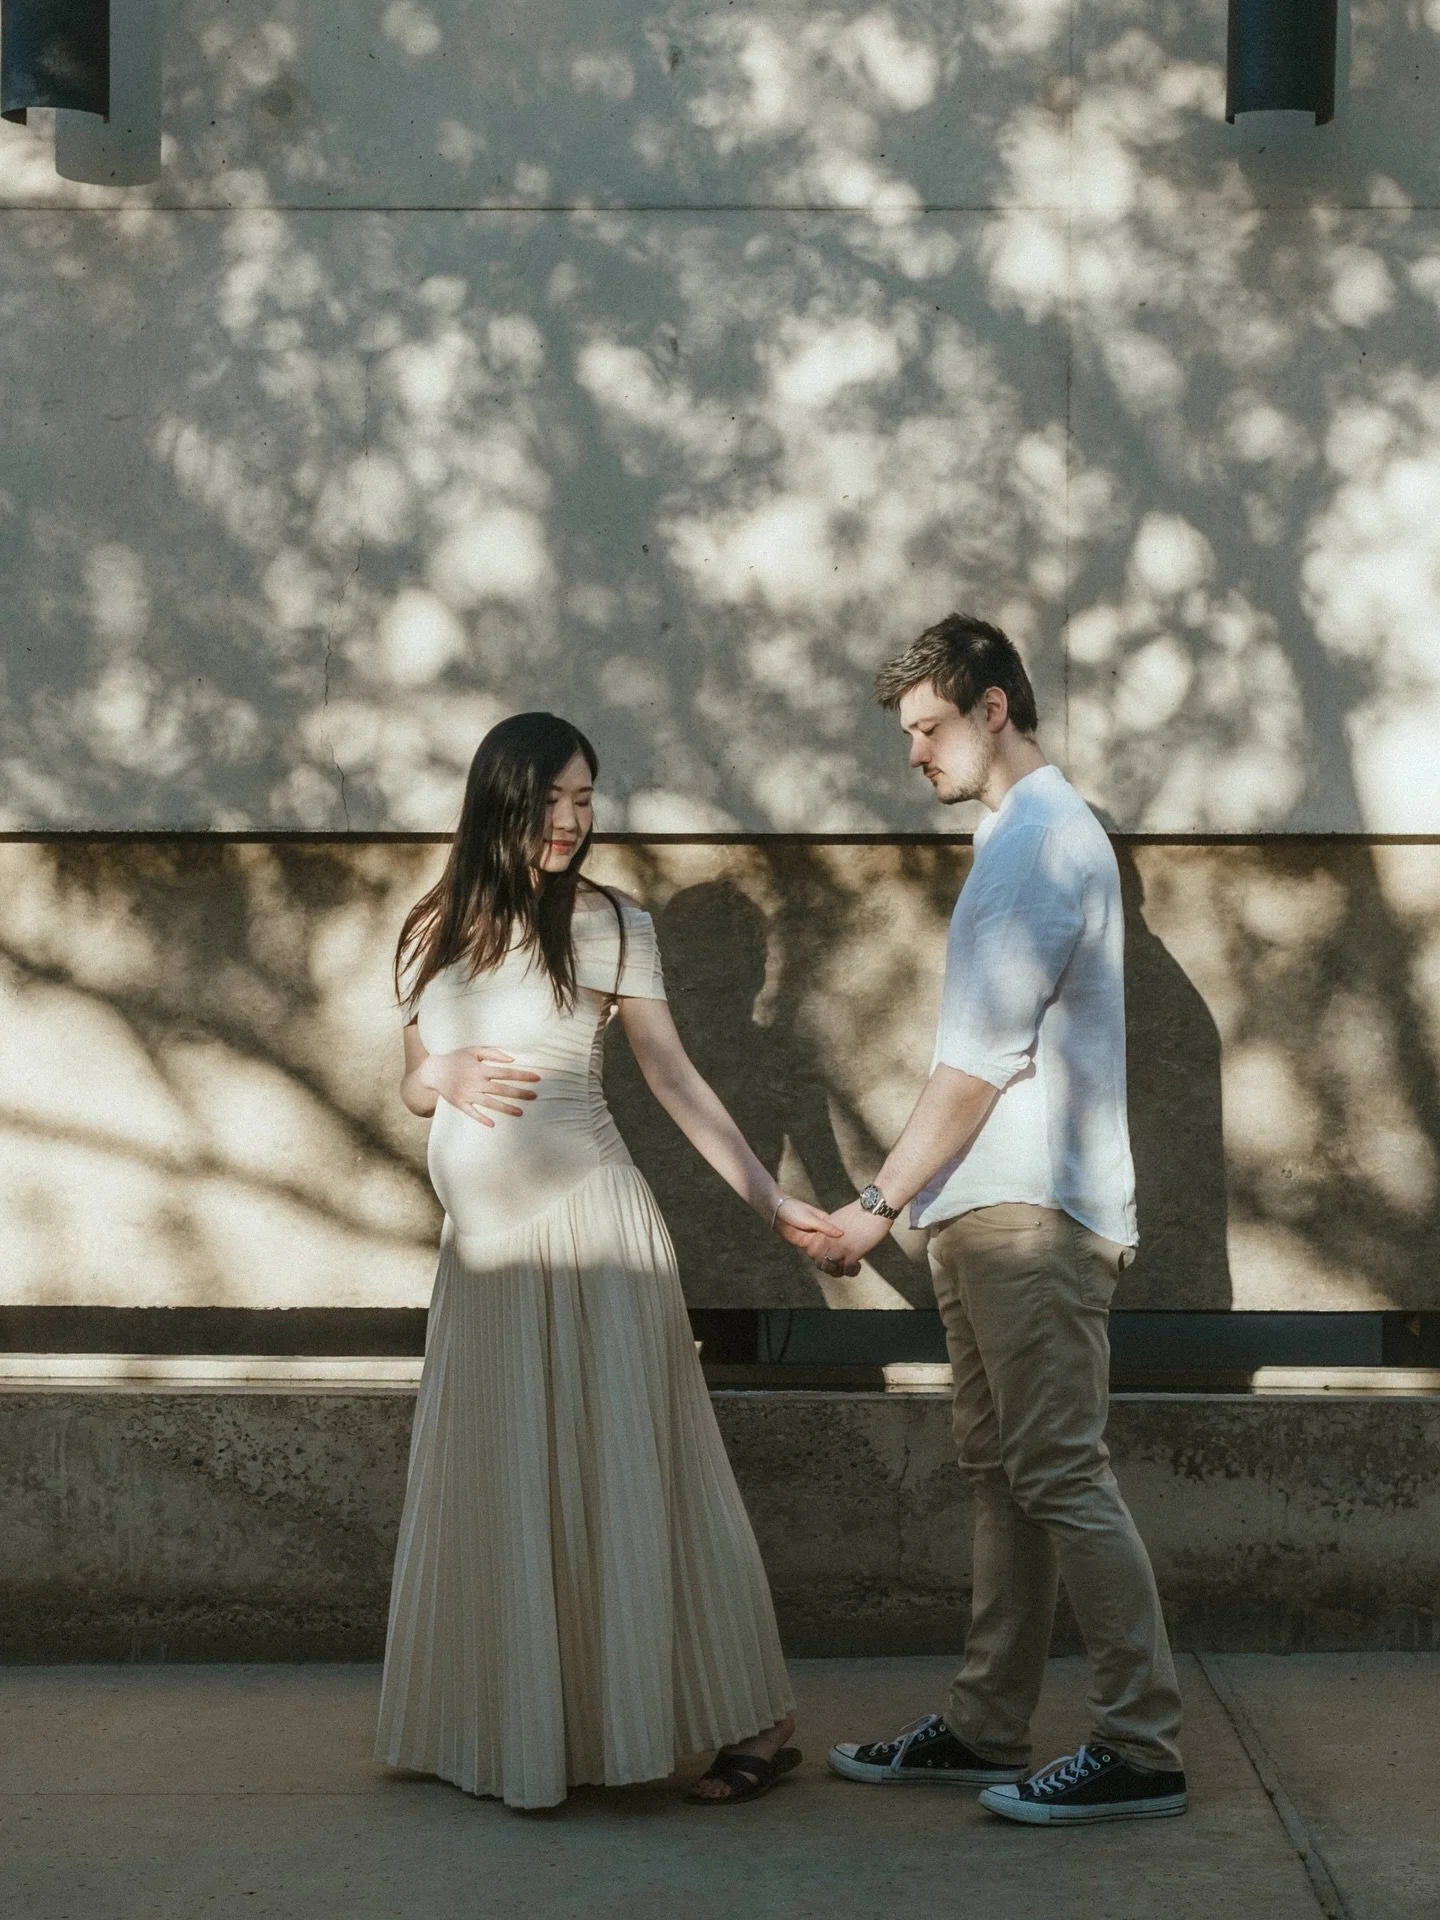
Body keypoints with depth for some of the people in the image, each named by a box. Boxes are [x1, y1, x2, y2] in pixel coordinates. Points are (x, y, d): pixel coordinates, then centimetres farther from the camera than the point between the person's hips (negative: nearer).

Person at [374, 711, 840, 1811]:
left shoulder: (608, 922, -1)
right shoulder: (437, 933, 11)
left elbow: (675, 1079, -1)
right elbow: (413, 1085, 17)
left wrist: (770, 1200, -7)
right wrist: (449, 1074, -6)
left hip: (588, 1228, -4)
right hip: (483, 1246, 5)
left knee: (624, 1472, -4)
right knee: (496, 1492, 8)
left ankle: (753, 1723, 5)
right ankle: (514, 1733, 19)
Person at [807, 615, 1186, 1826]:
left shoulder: (1040, 841, -12)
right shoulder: (1033, 832, 20)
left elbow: (980, 1060, -16)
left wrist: (882, 1201, -12)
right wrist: (920, 1200, 18)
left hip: (1031, 1214, -10)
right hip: (994, 1212, 10)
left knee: (1061, 1477, -8)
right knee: (1001, 1474, 12)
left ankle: (1143, 1748, -2)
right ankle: (988, 1727, 19)